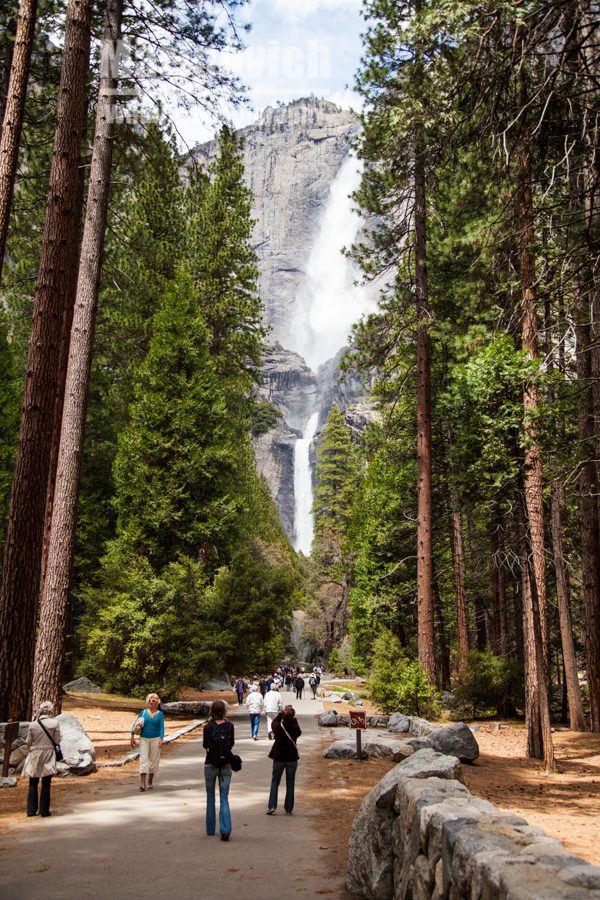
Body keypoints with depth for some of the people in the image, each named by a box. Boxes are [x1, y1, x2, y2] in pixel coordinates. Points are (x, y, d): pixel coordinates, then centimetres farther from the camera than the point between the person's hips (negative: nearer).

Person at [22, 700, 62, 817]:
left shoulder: (32, 725, -5)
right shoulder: (54, 723, -11)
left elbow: (28, 742, 1)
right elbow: (57, 741, -6)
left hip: (34, 756, 2)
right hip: (48, 755, -2)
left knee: (33, 784, 14)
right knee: (46, 784, 6)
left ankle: (31, 810, 17)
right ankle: (44, 811, 9)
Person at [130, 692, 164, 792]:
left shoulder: (160, 714, 1)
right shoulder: (143, 712, 3)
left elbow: (161, 727, -5)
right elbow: (136, 724, 3)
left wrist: (161, 739, -17)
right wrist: (132, 737, -5)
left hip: (155, 739, 0)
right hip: (144, 739, 0)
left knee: (153, 760, 6)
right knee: (143, 759, -9)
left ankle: (150, 782, 22)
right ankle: (142, 783, -13)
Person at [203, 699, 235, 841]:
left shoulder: (208, 727, -12)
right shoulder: (230, 726, -5)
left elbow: (205, 745, 0)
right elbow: (232, 743, 6)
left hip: (211, 764, -1)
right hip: (226, 765, 1)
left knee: (210, 797, 16)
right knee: (224, 798, 5)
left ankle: (210, 829, 23)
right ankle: (225, 829, -10)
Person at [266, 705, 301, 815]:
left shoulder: (278, 727, -15)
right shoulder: (295, 729, -15)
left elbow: (274, 722, 8)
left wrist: (281, 713, 8)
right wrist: (293, 718, 10)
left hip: (278, 758, 0)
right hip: (292, 759, 0)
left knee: (275, 782, 13)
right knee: (290, 784, 10)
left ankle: (271, 806, 2)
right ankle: (288, 809, 12)